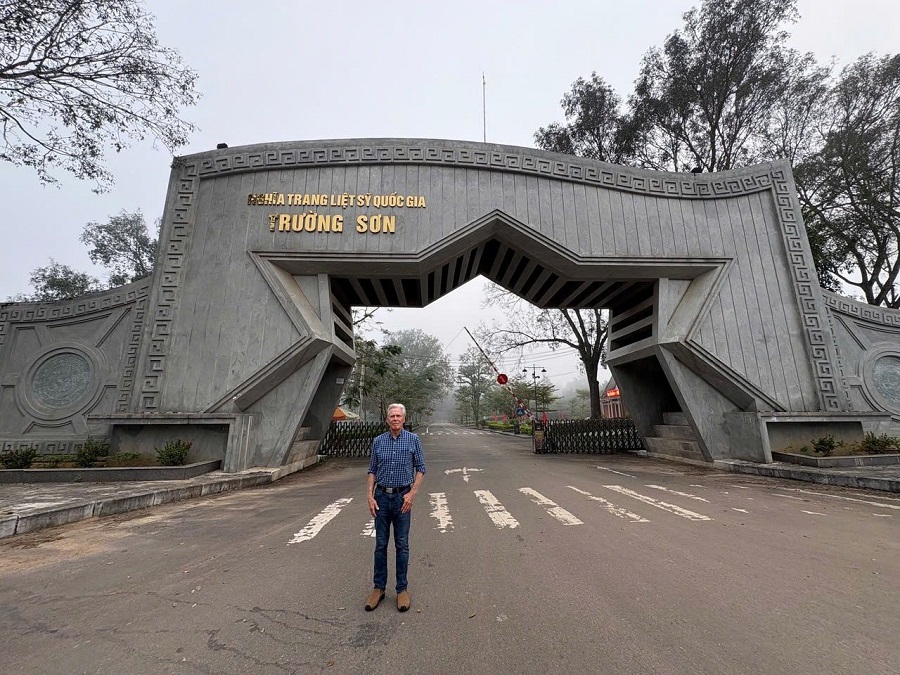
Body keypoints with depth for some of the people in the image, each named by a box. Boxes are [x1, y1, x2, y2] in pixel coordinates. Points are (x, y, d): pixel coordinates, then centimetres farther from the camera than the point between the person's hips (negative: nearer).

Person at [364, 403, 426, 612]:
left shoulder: (413, 440, -3)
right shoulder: (378, 441, 4)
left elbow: (420, 468, -1)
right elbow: (372, 471, 7)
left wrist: (412, 493, -11)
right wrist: (370, 496, -3)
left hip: (403, 497, -2)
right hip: (382, 497, 2)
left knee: (402, 545, 8)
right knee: (380, 544, 10)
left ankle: (402, 589, 21)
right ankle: (378, 587, 25)